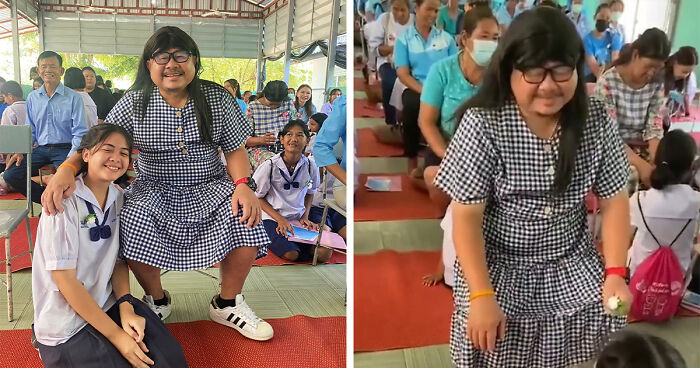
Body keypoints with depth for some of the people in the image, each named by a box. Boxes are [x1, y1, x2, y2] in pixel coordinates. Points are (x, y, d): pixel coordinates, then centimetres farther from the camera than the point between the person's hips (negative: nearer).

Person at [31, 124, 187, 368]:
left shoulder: (118, 198, 1)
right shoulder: (65, 201, -18)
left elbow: (118, 260, 7)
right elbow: (65, 279, -19)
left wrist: (126, 307, -12)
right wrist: (116, 334, -18)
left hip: (107, 304, 5)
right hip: (67, 325, -5)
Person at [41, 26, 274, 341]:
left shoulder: (216, 98, -2)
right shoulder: (133, 103, -2)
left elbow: (235, 149, 0)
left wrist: (244, 184, -18)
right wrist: (67, 168, -23)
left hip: (211, 186, 0)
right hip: (155, 190, 0)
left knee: (246, 220, -27)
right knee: (134, 224, -31)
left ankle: (227, 304, 0)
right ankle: (157, 301, 0)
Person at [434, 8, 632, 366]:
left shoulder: (597, 121, -7)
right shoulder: (482, 125, -19)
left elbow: (614, 201, 0)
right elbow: (467, 217, -18)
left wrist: (615, 273, -12)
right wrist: (482, 295, -24)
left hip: (571, 263, 4)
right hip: (498, 264, -3)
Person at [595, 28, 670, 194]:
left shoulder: (657, 85, -1)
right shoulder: (608, 82, -17)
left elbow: (654, 128, -2)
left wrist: (656, 162, -21)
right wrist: (641, 164, -29)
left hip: (642, 145, 5)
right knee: (629, 174, -32)